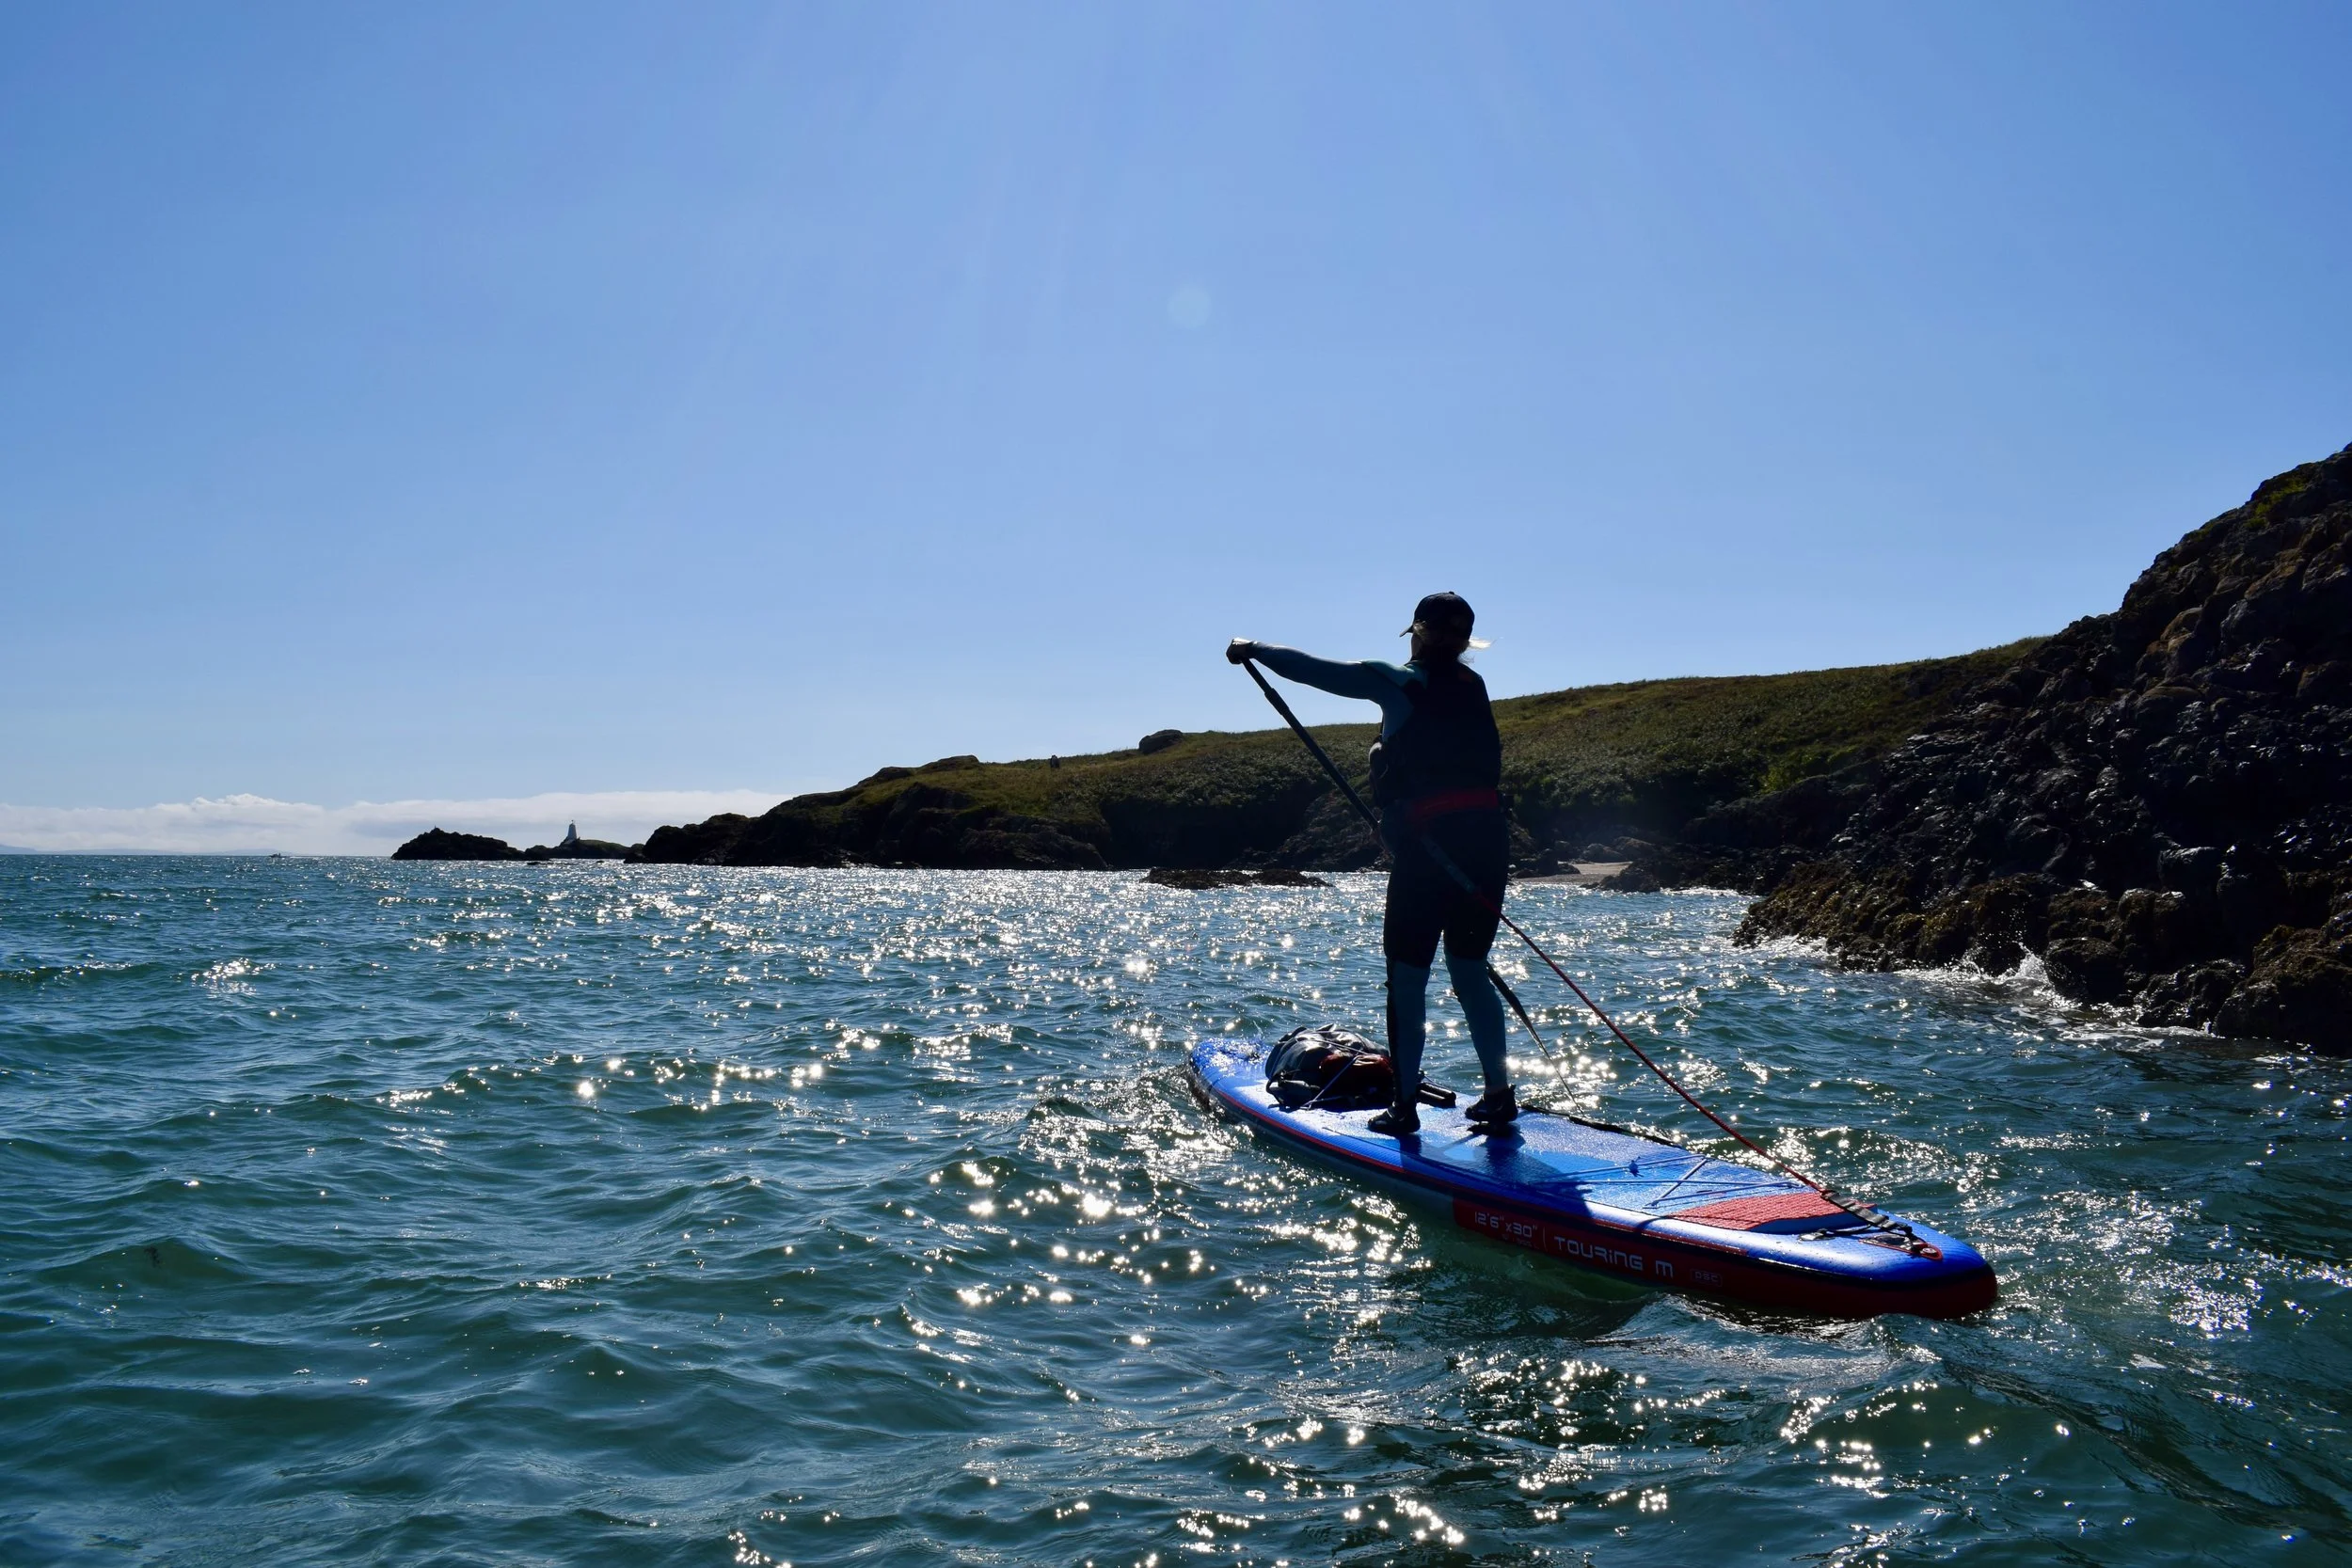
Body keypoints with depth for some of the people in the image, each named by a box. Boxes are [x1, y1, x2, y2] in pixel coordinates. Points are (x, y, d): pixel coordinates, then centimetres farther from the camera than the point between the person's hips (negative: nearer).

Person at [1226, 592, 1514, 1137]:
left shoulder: (1401, 682, -4)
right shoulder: (1473, 688, 13)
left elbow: (1315, 670, -2)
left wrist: (1254, 650, 10)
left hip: (1428, 849, -6)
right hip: (1488, 842, 6)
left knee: (1408, 976, 3)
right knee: (1469, 970, 16)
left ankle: (1406, 1105, 5)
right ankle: (1500, 1095, 17)